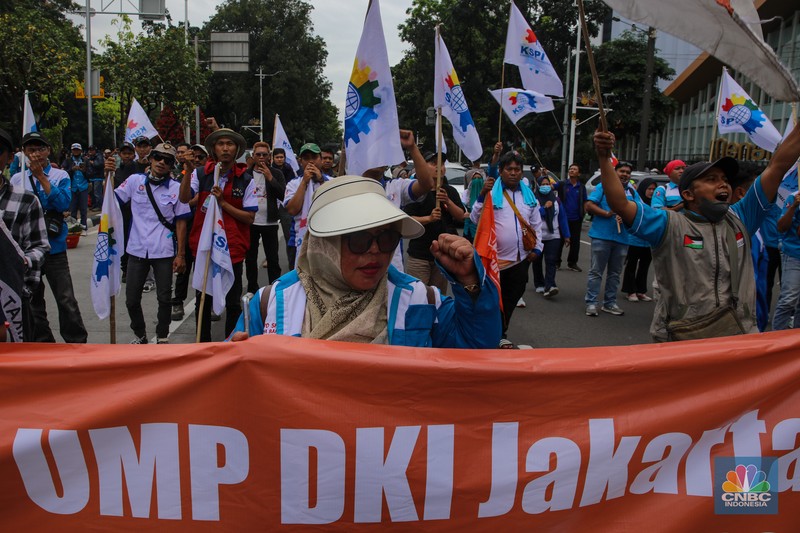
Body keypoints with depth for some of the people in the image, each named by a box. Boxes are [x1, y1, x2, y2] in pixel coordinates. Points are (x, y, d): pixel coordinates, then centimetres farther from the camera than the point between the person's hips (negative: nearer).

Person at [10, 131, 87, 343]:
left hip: (54, 248, -3)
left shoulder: (60, 176, -1)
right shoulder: (16, 179, 6)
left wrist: (41, 176, -16)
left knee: (66, 299, -4)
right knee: (32, 301, 12)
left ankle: (77, 341, 6)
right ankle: (43, 342, 24)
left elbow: (63, 203, -16)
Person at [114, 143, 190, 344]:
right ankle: (139, 335, 32)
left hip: (164, 252, -1)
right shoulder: (135, 181, 0)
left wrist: (181, 254, -4)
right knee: (132, 299, 9)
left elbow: (181, 223, -1)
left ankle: (162, 336, 27)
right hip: (137, 251, 2)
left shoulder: (177, 188, -3)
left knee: (164, 298, 7)